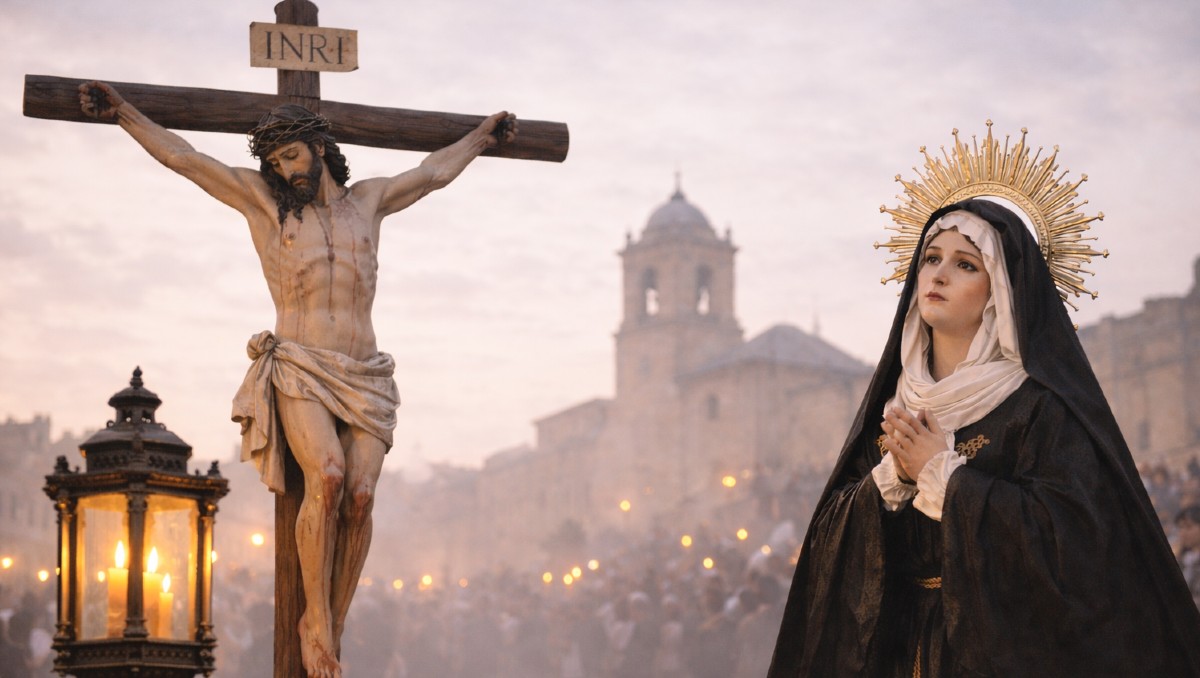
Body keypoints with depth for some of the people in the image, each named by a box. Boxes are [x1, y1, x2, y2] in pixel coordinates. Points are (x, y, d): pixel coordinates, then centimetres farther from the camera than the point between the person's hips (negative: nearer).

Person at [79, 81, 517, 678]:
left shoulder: (366, 201, 17)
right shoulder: (263, 198, 10)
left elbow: (433, 173, 33)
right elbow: (183, 158, 13)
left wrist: (483, 136, 45)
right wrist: (122, 112, 12)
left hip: (363, 381, 3)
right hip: (297, 375, -2)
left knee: (360, 493, -22)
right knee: (327, 477, -30)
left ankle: (332, 629, -11)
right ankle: (317, 620, -19)